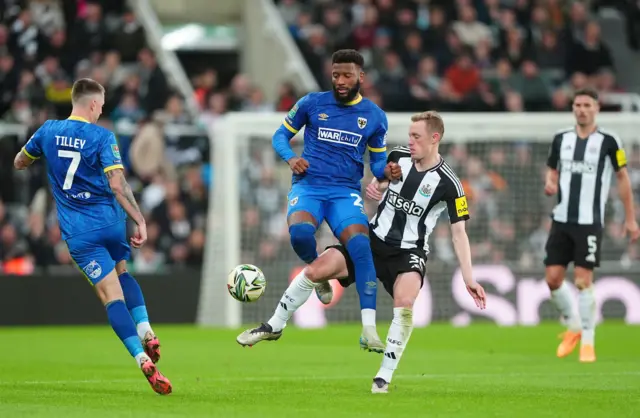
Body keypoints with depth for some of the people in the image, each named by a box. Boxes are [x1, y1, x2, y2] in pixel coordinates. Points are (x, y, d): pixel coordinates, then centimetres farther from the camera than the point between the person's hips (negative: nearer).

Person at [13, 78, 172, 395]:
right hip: (111, 222, 0)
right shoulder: (102, 137, -7)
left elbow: (18, 163, 20)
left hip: (78, 232, 0)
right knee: (122, 273, 29)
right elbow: (117, 184, -17)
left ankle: (143, 359, -22)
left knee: (112, 295, -6)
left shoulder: (49, 131, 3)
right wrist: (140, 221, -15)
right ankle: (145, 331, 8)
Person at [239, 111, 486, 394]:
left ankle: (384, 378, -18)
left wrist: (468, 278, -15)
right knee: (315, 270, -10)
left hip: (408, 252, -4)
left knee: (404, 304, -31)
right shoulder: (398, 157, -1)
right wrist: (374, 187, -1)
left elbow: (458, 232, -10)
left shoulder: (448, 184, -14)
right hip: (373, 239, 4)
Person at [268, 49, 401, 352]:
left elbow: (377, 161, 16)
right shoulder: (312, 103, 4)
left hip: (346, 191, 1)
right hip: (308, 185, -1)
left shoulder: (374, 116, 8)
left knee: (361, 246, -24)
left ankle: (369, 329, -24)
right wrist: (290, 157, -9)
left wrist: (387, 171, -8)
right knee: (300, 233, -33)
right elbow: (281, 135, 13)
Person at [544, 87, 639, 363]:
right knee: (553, 278, 0)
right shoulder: (561, 139, 8)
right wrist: (550, 185, -5)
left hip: (590, 221, -4)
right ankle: (573, 327, 23)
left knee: (583, 280, -9)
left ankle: (588, 342, 1)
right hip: (561, 219, 4)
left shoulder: (608, 141, -3)